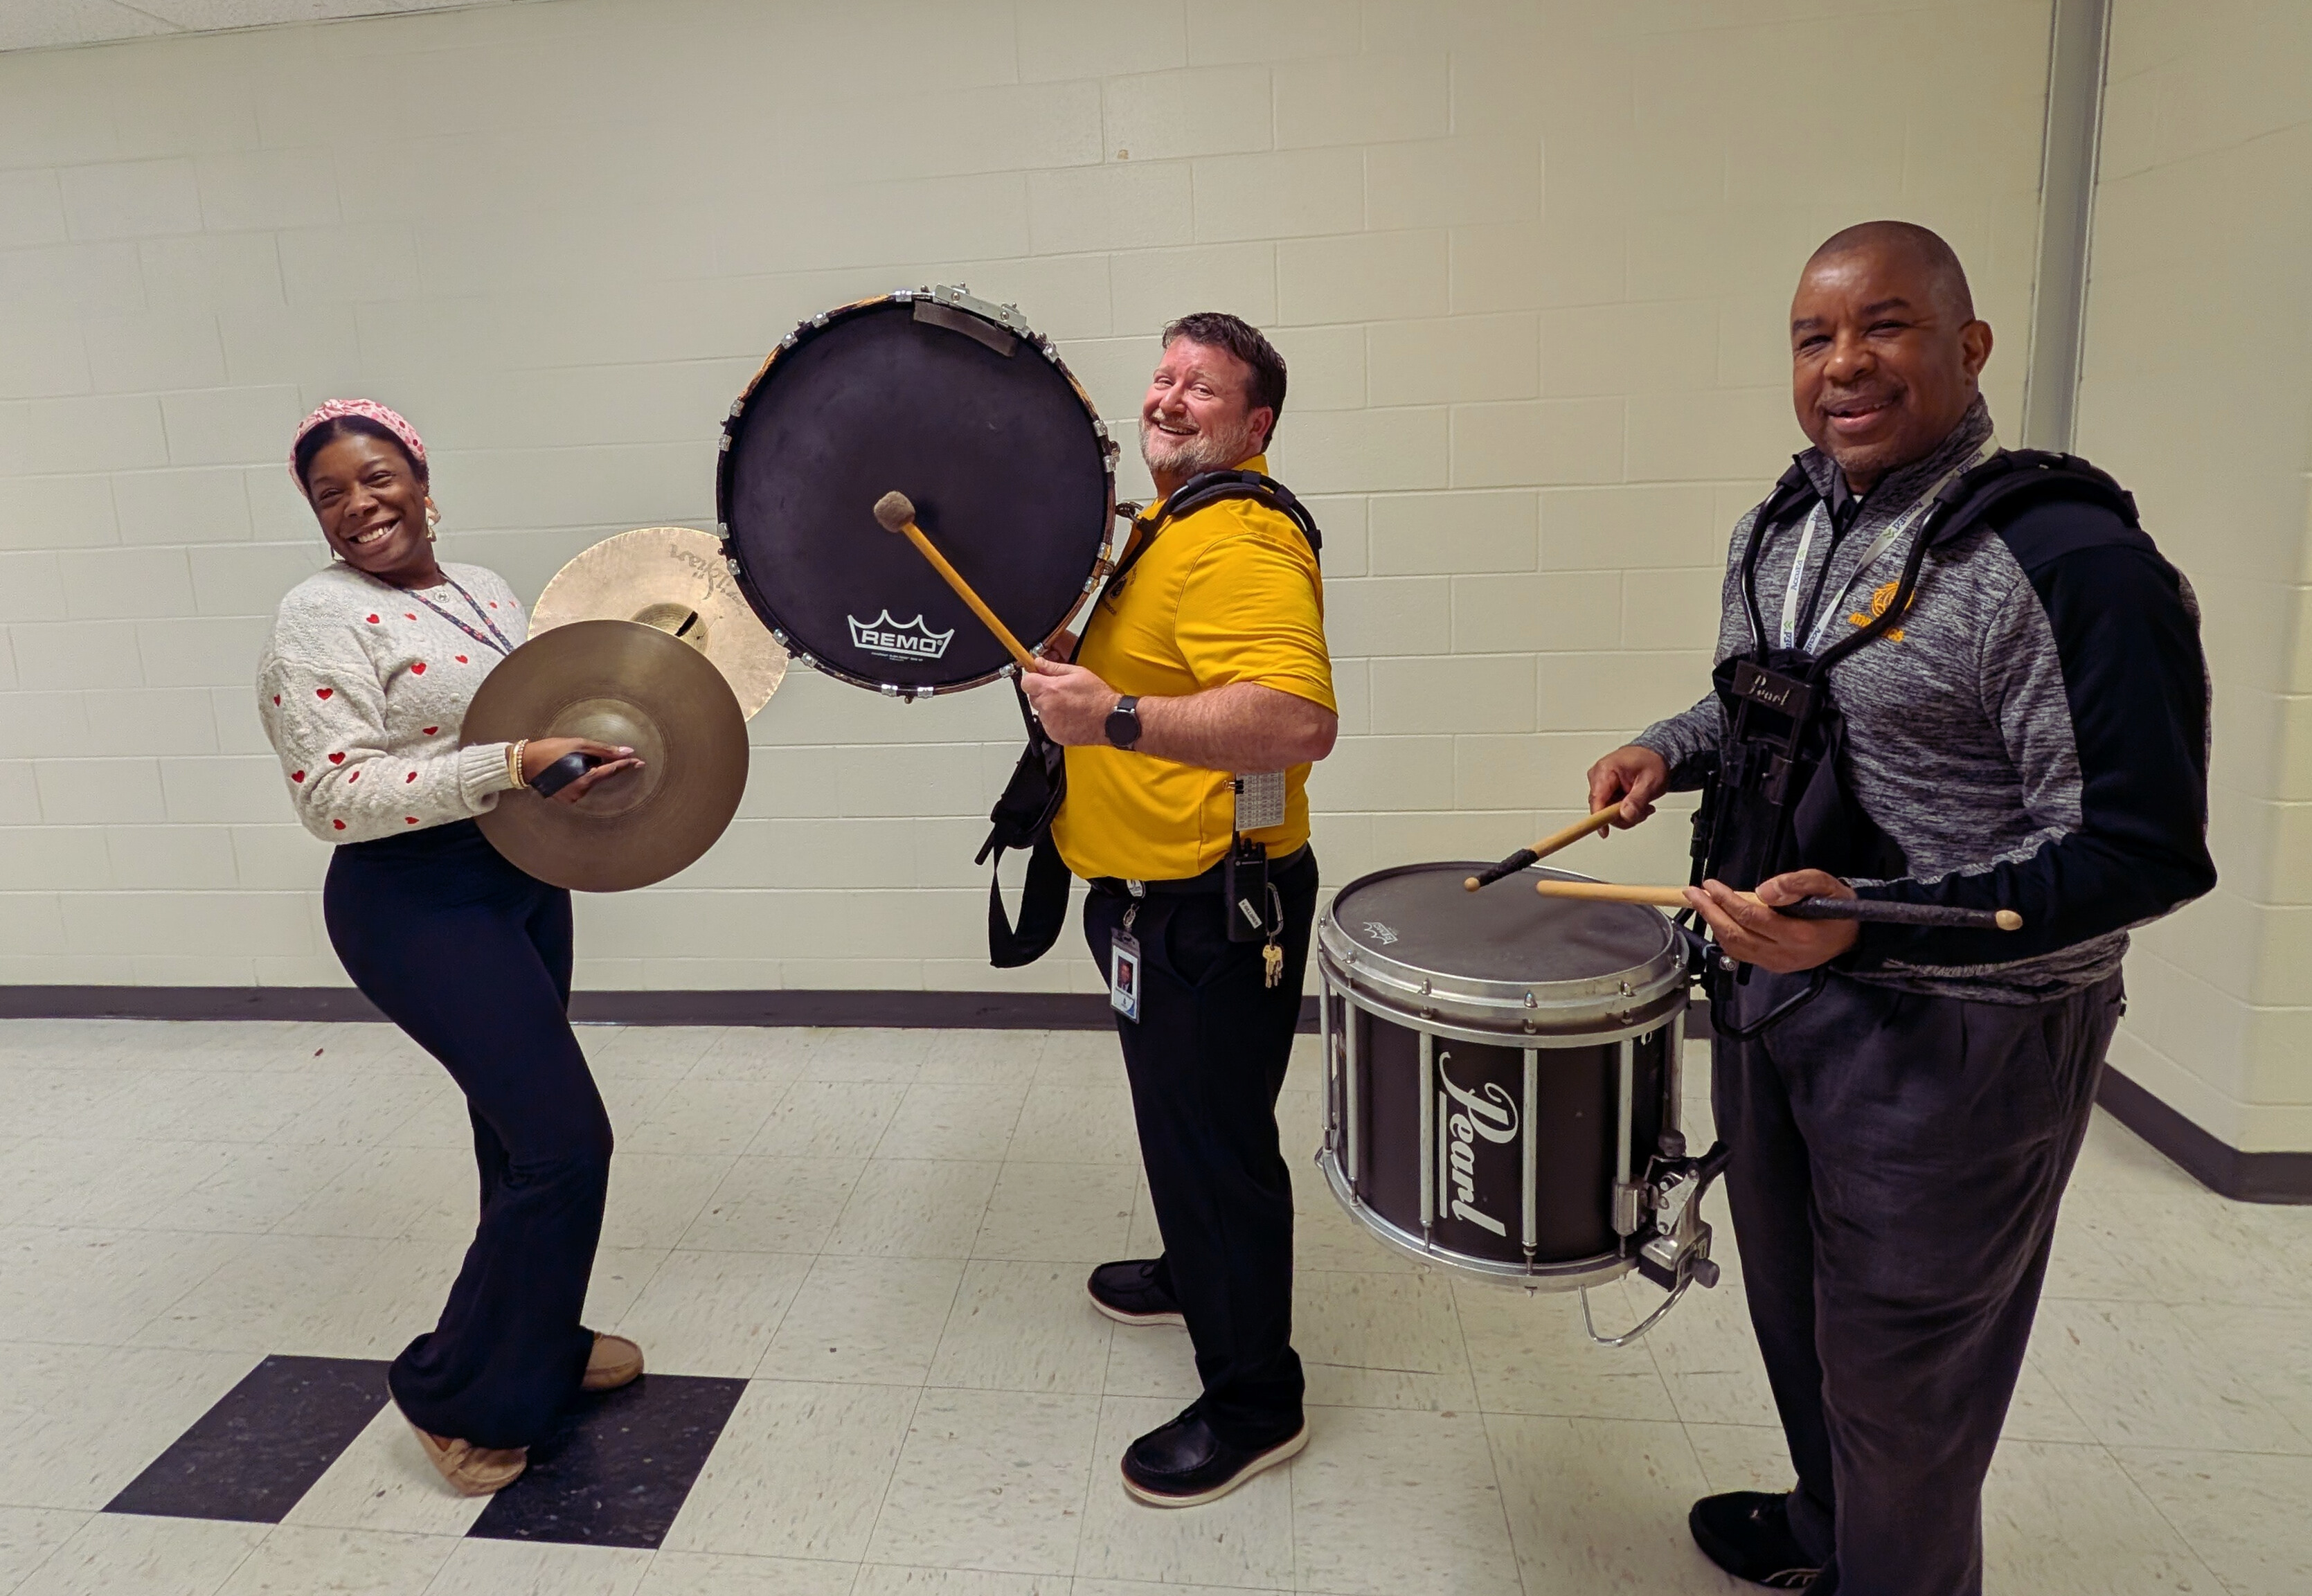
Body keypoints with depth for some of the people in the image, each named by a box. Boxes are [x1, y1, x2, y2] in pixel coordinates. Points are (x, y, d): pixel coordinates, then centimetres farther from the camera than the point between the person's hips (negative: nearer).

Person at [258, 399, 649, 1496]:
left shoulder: (483, 591, 11)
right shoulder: (322, 618, -13)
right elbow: (332, 796, -22)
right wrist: (509, 768, -31)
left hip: (525, 881, 8)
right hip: (419, 907, -8)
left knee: (522, 1132, 18)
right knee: (564, 1142, -11)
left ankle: (537, 1346, 36)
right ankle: (458, 1394, 10)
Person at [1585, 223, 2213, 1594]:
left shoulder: (2069, 560, -21)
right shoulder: (1785, 527, 4)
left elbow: (2140, 855, -21)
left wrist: (1870, 922, -31)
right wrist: (1673, 749, 1)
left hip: (1955, 1041, -8)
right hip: (1768, 987, 8)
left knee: (1898, 1376, 12)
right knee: (1796, 1307, 26)